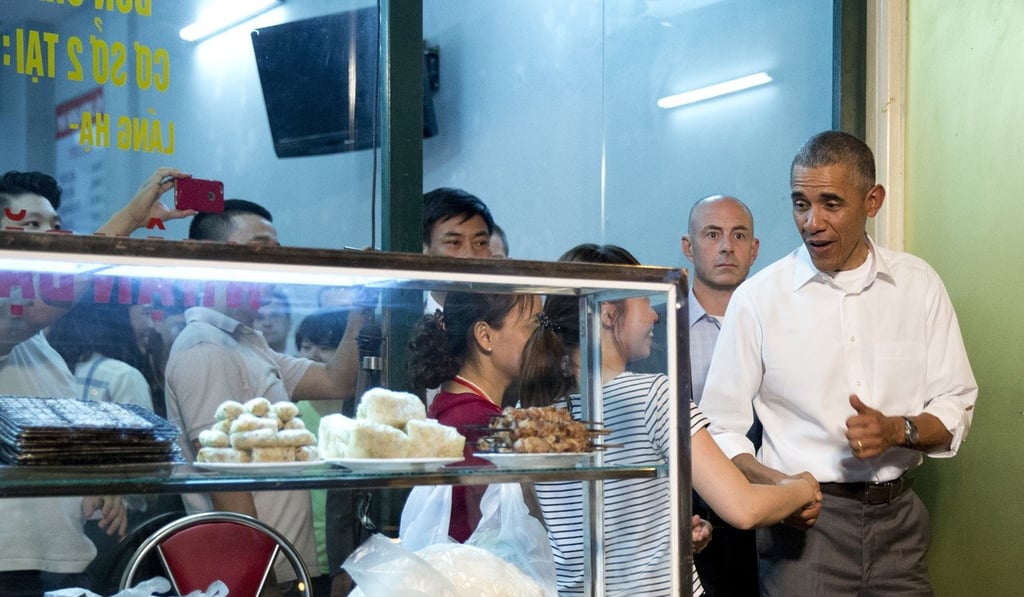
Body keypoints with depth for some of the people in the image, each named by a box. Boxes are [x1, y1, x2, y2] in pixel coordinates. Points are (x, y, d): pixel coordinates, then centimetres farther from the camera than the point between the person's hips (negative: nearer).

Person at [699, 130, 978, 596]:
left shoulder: (919, 286, 3)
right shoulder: (757, 298, -5)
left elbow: (955, 407, 6)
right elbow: (721, 428, -4)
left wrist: (898, 431, -14)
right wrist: (773, 485, -22)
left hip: (897, 519, 3)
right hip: (803, 520, -2)